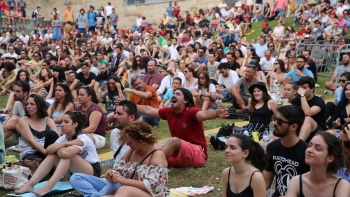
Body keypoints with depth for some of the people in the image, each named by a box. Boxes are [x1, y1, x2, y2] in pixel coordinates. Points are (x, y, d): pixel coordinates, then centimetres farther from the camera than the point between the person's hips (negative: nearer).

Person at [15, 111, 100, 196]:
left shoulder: (83, 139, -22)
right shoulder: (64, 137, -1)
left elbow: (64, 153, -39)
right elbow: (48, 150, -16)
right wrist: (66, 143, -25)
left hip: (92, 172, -7)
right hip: (75, 171, 7)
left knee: (66, 153, -30)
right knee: (52, 155, -14)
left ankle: (49, 186, -38)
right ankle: (30, 184, -24)